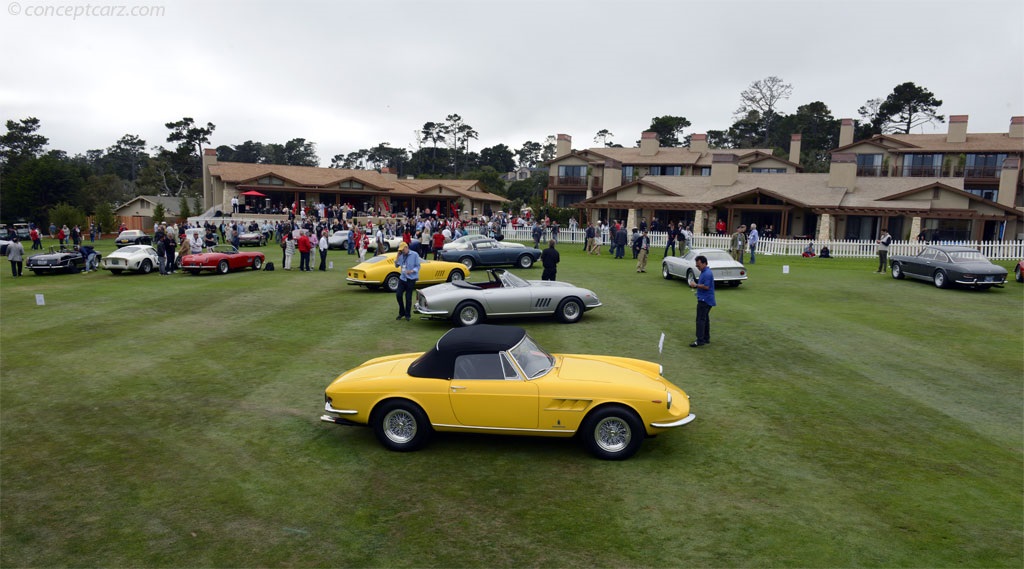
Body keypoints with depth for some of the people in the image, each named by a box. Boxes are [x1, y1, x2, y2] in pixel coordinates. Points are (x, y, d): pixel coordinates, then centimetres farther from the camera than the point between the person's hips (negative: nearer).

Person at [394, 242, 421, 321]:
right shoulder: (401, 256, 6)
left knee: (408, 297, 1)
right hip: (402, 278, 5)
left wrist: (412, 271, -25)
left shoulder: (414, 255, -7)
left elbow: (417, 266, -7)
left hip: (411, 278, -5)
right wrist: (398, 256, 0)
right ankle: (401, 313, 19)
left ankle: (407, 315, 16)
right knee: (398, 295, 0)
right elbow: (396, 265, 11)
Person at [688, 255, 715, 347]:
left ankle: (700, 340, -12)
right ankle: (706, 338, 22)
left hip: (704, 300, -11)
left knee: (700, 319, -11)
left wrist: (696, 285, -15)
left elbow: (706, 286, -24)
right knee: (705, 319, 15)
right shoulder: (704, 272, 15)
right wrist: (695, 283, 11)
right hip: (705, 299, 11)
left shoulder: (707, 273, -19)